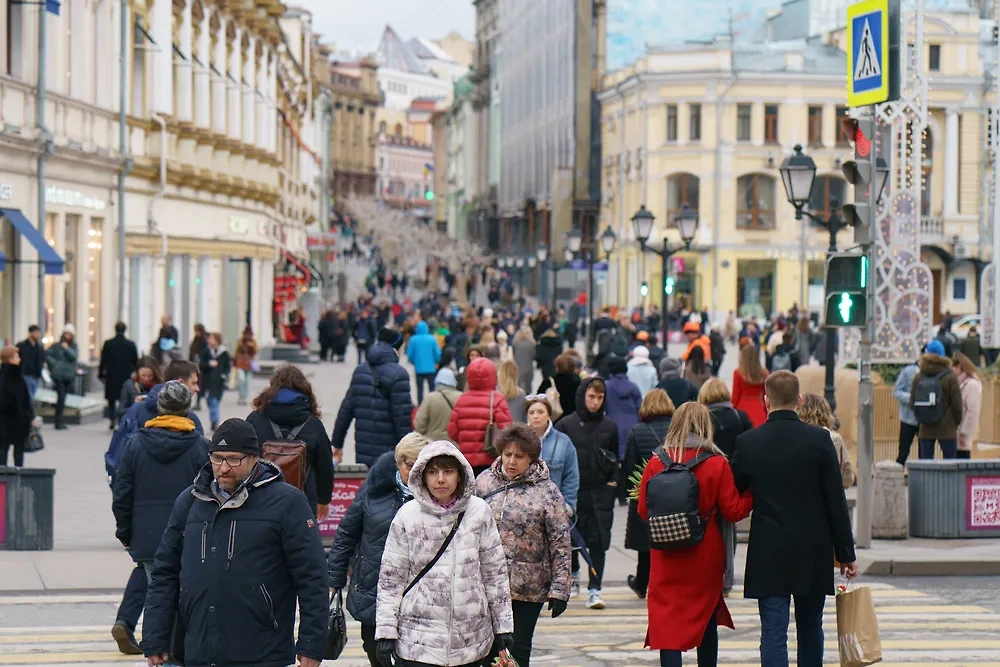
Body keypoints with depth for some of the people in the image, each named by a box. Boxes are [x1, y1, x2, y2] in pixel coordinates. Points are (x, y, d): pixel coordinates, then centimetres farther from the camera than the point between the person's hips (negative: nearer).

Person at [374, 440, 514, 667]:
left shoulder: (479, 512, 0)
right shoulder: (407, 516, -4)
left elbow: (495, 571, 7)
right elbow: (390, 578, 0)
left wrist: (503, 625, 7)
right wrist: (386, 631, -4)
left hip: (471, 638, 2)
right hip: (417, 638, -2)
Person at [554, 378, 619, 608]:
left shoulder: (609, 427, 8)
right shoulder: (566, 425, 0)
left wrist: (613, 481, 5)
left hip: (601, 493, 1)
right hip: (573, 492, -1)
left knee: (598, 541, -4)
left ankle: (594, 589, -2)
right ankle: (573, 575, 36)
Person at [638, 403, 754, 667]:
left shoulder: (657, 462, -5)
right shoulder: (717, 464, -8)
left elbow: (643, 510, 2)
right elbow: (734, 511, -4)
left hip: (666, 557, -1)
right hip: (705, 555, 1)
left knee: (667, 623, -1)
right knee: (707, 620, 17)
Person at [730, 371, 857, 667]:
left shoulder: (748, 442, -5)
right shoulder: (819, 439, -6)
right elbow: (836, 501, -4)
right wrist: (846, 553, 3)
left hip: (768, 553, -1)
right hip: (813, 553, 1)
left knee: (773, 632, -2)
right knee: (810, 628, 17)